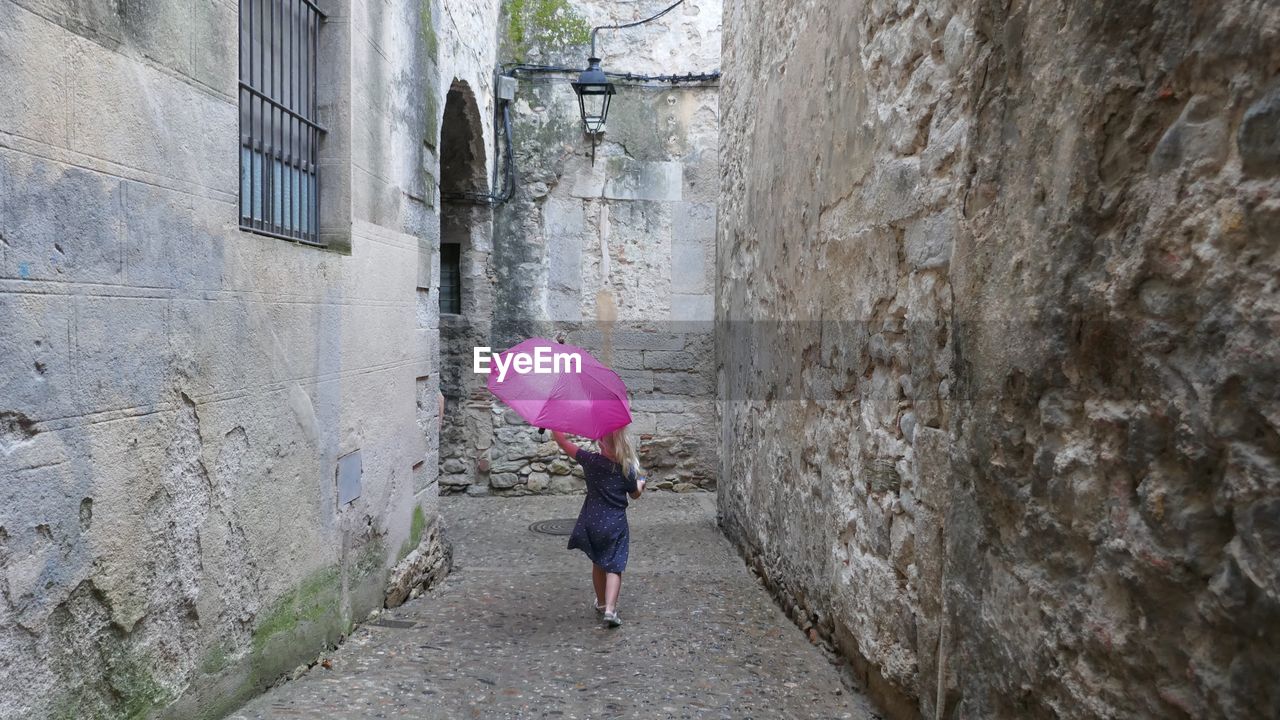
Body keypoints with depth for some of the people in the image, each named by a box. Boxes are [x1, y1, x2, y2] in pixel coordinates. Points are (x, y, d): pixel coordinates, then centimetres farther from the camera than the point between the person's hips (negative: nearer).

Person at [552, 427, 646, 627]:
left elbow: (562, 441, -11)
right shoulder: (627, 468, -8)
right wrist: (641, 484, 27)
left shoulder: (590, 460, -12)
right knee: (614, 566, 3)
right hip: (616, 524, -1)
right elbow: (635, 495, 7)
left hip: (592, 522, 1)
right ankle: (610, 609, -12)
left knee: (598, 563, 19)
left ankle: (601, 604, 33)